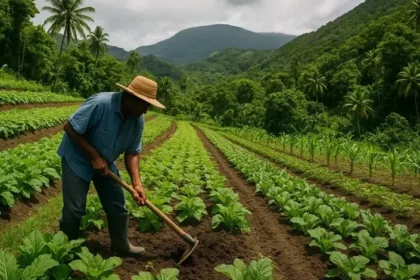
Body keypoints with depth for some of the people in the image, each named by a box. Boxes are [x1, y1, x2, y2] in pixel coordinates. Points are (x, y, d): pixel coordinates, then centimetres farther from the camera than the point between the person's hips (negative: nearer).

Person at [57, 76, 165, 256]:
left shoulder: (138, 120, -12)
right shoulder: (100, 104, -33)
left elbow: (132, 152, -7)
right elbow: (69, 127, -27)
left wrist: (136, 183, -19)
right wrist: (94, 156, -27)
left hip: (105, 162, 6)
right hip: (77, 158, -6)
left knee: (117, 205, 9)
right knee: (75, 208, -4)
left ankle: (121, 245, 28)